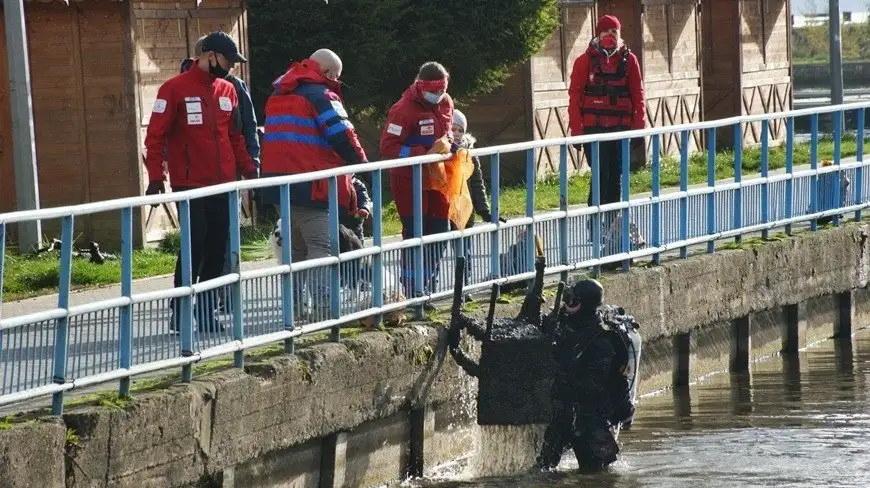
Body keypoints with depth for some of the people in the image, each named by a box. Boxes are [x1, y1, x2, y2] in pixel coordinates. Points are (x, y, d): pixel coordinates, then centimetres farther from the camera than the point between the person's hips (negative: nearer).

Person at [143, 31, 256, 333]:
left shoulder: (227, 90, 13)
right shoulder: (175, 89, -5)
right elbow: (155, 137, -6)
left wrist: (247, 169, 12)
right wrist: (155, 179, -11)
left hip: (222, 185, 6)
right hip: (190, 185, -6)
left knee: (217, 249, 4)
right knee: (195, 245, -9)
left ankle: (206, 311, 11)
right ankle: (180, 312, -3)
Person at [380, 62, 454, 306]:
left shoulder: (446, 103, 6)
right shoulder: (403, 110, -19)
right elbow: (388, 148, -22)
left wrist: (449, 145, 1)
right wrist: (425, 154, -28)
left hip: (435, 177, 7)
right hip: (409, 180, -7)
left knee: (440, 231, 9)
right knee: (415, 234, -8)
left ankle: (428, 288, 22)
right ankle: (413, 293, -3)